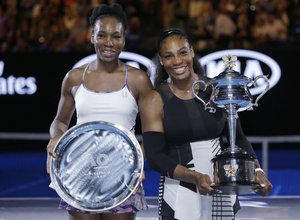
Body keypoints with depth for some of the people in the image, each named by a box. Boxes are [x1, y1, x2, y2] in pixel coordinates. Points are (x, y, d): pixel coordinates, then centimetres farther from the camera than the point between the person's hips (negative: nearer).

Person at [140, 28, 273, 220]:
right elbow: (155, 156, -9)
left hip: (221, 191, 2)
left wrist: (256, 170, -9)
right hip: (179, 195, -2)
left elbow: (237, 137, 8)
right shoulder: (155, 101, -4)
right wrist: (195, 177, -22)